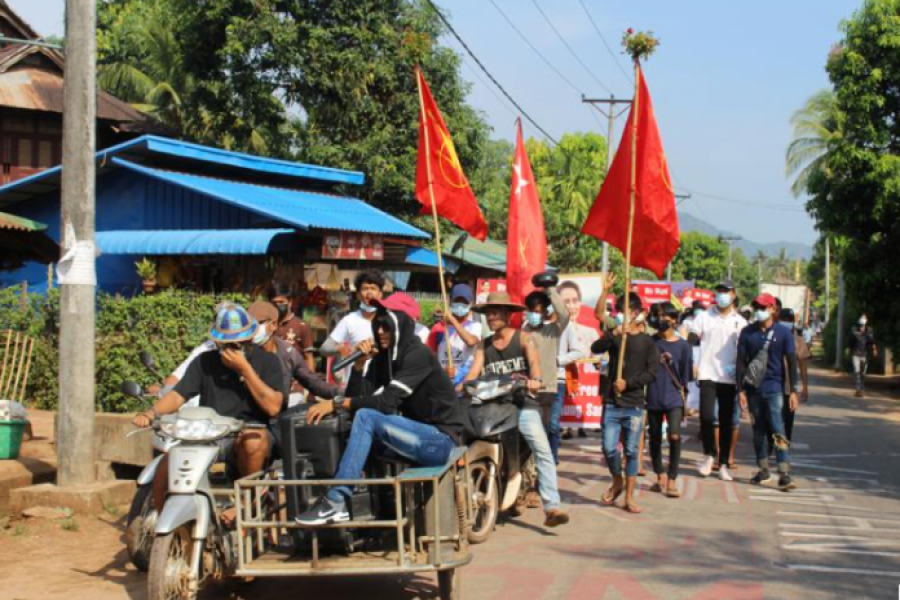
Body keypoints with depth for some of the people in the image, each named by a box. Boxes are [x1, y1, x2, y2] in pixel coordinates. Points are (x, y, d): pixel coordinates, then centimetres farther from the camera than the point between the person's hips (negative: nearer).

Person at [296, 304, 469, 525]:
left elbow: (387, 402, -25)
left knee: (366, 417, -23)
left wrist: (335, 403, -27)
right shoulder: (384, 356, 8)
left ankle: (335, 501, -26)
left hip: (440, 440, -8)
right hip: (420, 436, 8)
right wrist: (360, 362, -11)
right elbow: (358, 397, 1)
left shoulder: (417, 355, -15)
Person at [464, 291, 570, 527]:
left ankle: (551, 507, -24)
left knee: (543, 451, -19)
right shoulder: (483, 345, 15)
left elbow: (534, 361, -15)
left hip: (523, 404, -4)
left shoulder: (524, 338, 3)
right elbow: (474, 372, 4)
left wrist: (535, 380, -37)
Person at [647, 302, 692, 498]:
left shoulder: (683, 345, 1)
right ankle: (660, 476, 28)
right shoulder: (650, 342, 3)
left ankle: (672, 480, -5)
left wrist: (682, 394, 5)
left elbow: (686, 375, 6)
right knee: (655, 438, 11)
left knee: (674, 436, -16)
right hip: (653, 399, 2)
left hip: (674, 399, -2)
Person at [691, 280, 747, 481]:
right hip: (708, 375, -1)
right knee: (706, 416, -10)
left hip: (729, 378, 1)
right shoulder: (704, 317, 4)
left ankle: (723, 464, 12)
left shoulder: (740, 322, 7)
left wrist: (739, 368, -7)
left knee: (727, 421, 4)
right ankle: (709, 455, 12)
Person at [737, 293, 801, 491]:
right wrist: (741, 389, -1)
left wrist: (794, 390, -4)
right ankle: (763, 470, 20)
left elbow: (791, 362, 1)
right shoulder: (747, 333, 5)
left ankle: (784, 474, -11)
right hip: (753, 388, 3)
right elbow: (741, 362, 5)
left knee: (778, 431, -10)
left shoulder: (783, 332, 0)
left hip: (774, 387, -3)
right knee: (758, 431, 10)